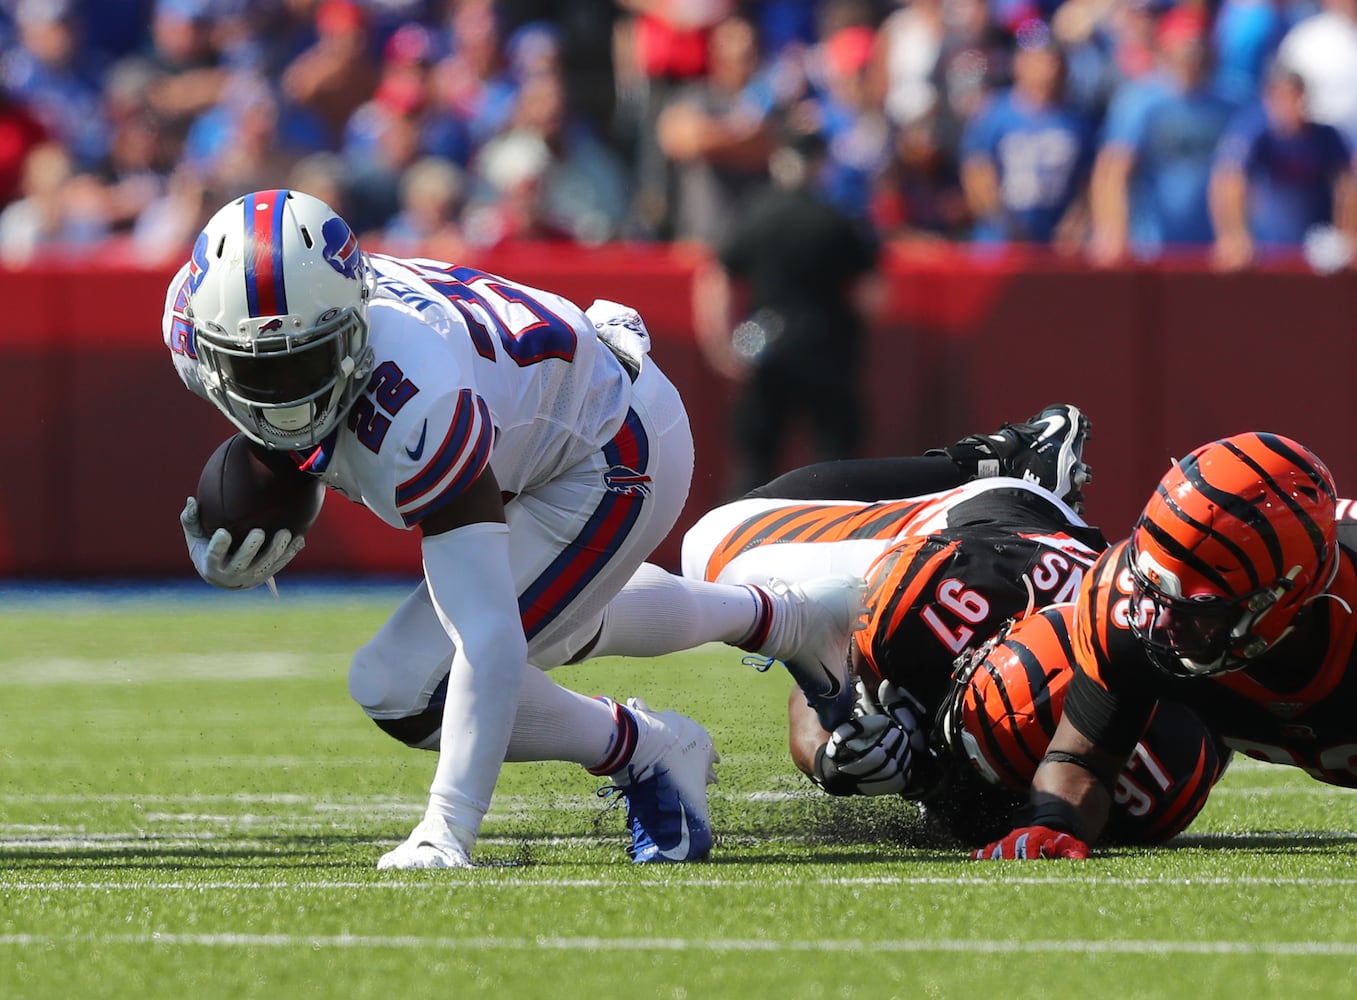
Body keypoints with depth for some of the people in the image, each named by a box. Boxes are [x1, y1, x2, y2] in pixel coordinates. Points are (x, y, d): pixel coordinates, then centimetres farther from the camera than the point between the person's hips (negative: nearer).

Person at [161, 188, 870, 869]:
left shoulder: (412, 404, -43)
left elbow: (490, 638, -43)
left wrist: (447, 833, -48)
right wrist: (223, 557, -20)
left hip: (613, 459, -8)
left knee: (405, 687, -17)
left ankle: (645, 752, 4)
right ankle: (781, 618, 52)